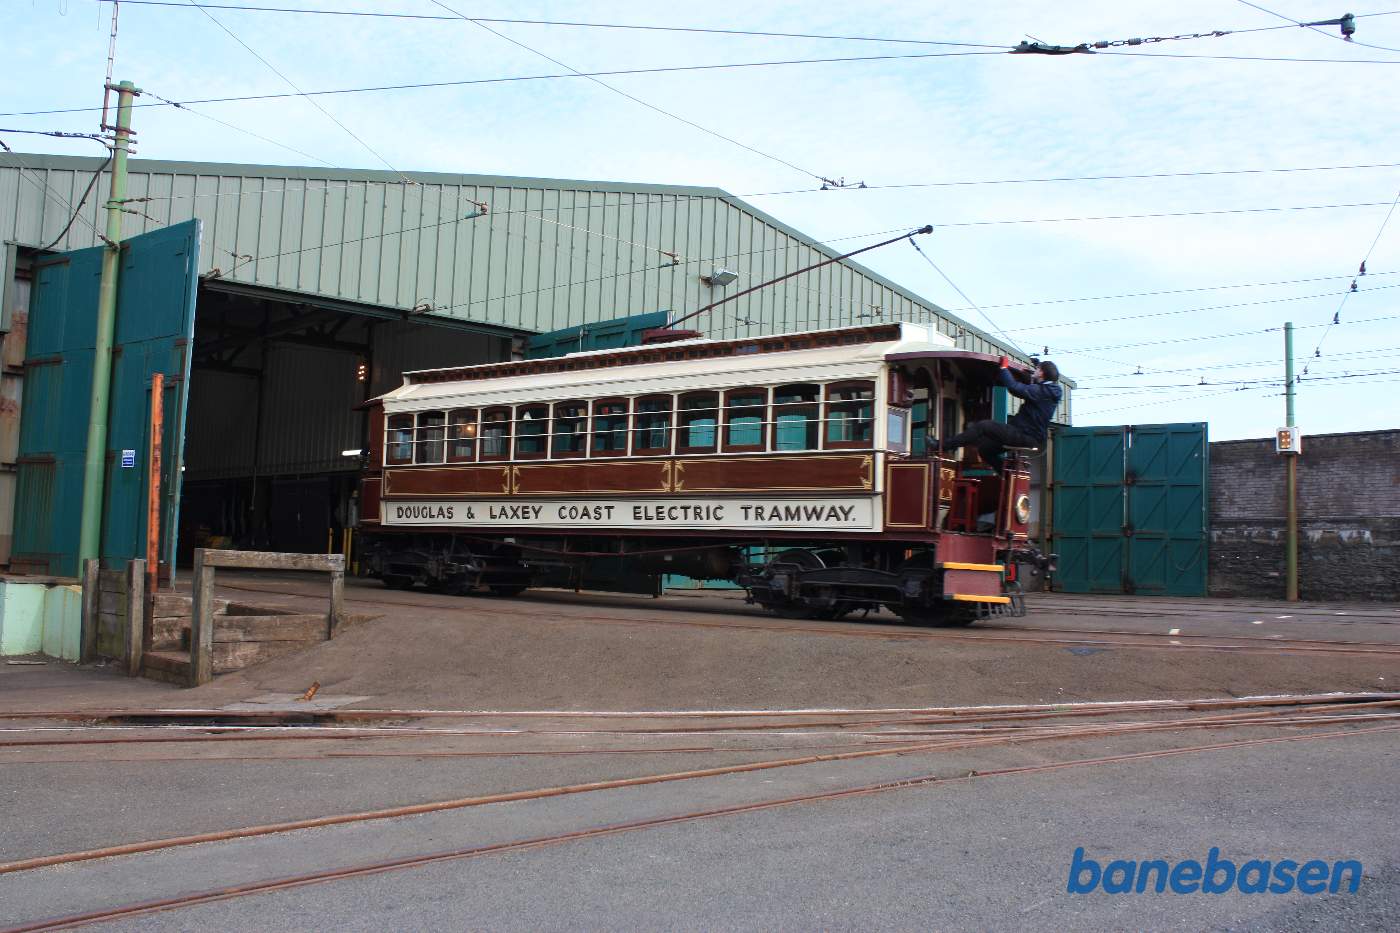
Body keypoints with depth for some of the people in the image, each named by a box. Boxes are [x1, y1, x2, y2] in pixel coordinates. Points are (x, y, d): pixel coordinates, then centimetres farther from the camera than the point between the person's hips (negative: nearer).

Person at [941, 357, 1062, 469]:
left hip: (1027, 437, -10)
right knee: (985, 448, 11)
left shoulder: (1042, 391, -15)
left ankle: (942, 446, -17)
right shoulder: (1049, 391, 16)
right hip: (1031, 437, 10)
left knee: (983, 427, -15)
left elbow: (1015, 388, -25)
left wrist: (1004, 367, -12)